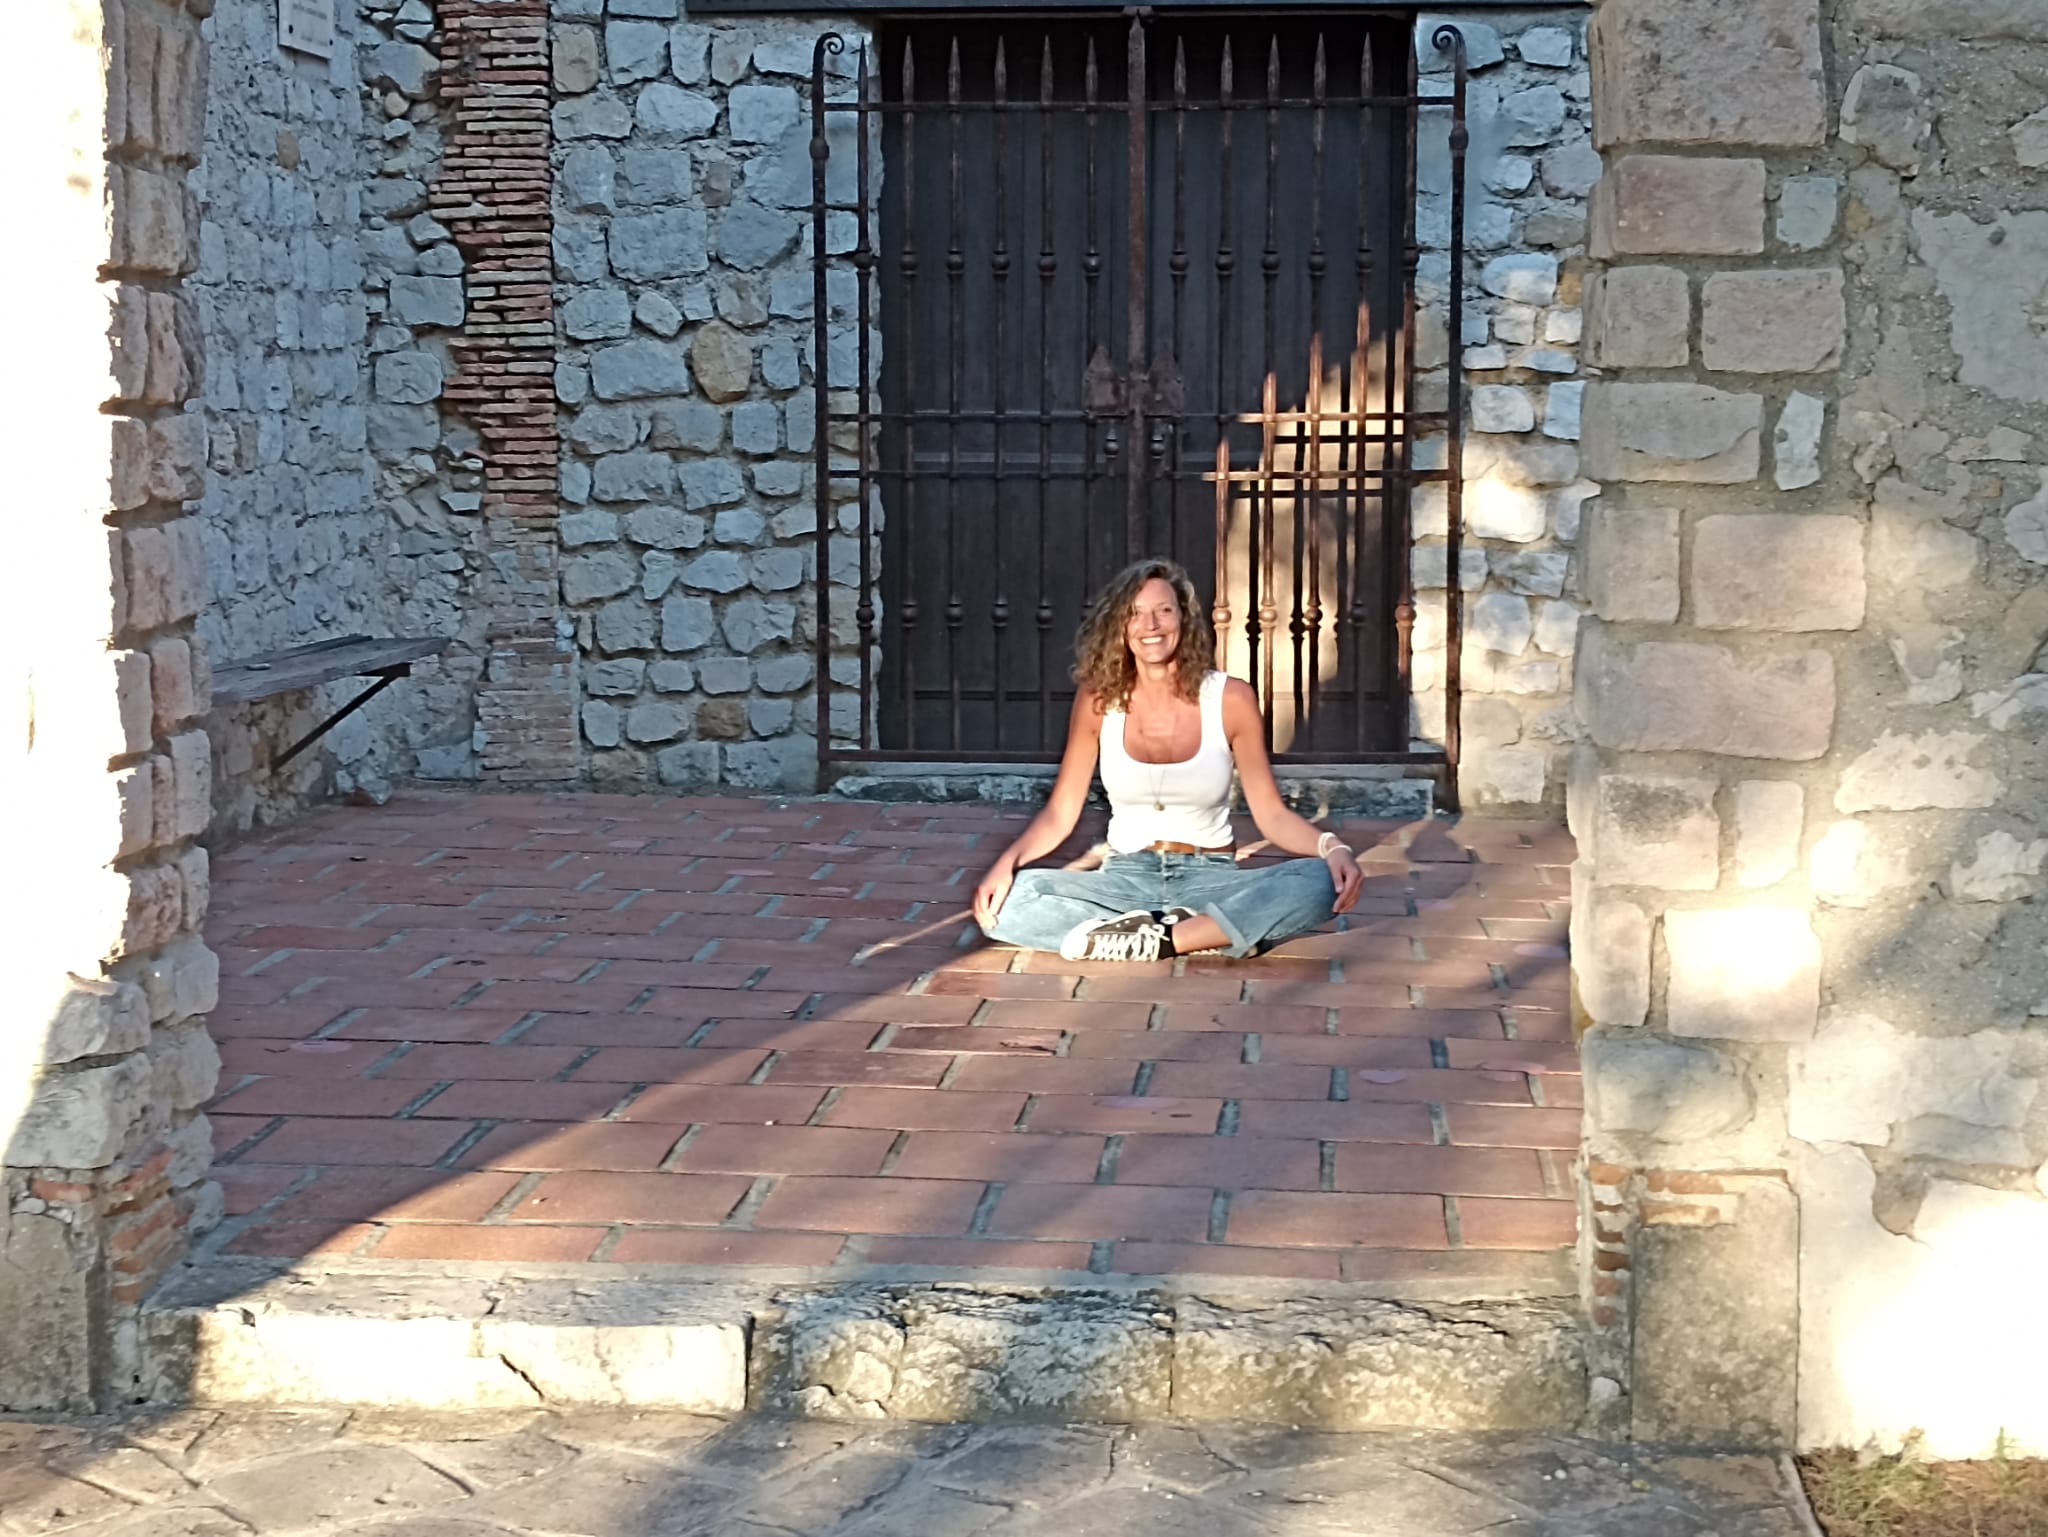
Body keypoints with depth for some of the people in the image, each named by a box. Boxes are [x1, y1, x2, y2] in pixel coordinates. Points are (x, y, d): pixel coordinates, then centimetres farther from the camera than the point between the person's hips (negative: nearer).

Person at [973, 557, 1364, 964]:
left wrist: (1331, 847, -24)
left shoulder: (1231, 699, -5)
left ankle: (1159, 939, -25)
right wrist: (1007, 861, -19)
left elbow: (1271, 813, -4)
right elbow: (1059, 814, 1)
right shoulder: (1098, 699, -3)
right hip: (1126, 879, 2)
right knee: (1003, 903, -28)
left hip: (1210, 880, -1)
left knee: (1319, 883, -31)